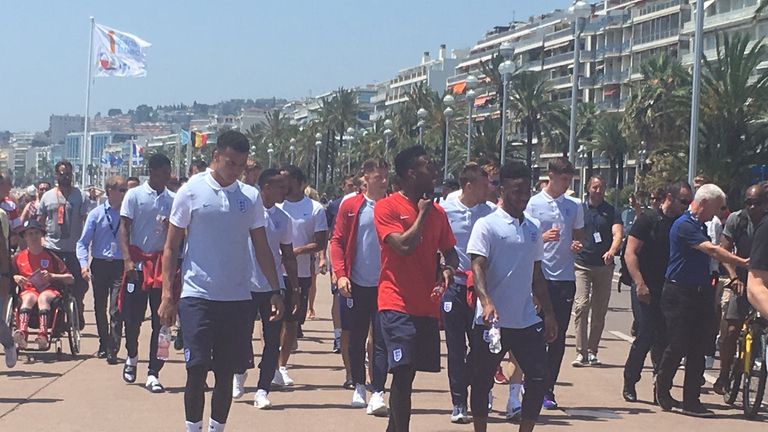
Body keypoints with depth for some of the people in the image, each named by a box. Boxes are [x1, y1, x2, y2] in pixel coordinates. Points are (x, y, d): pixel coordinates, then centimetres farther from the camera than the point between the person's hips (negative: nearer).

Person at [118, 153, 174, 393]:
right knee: (132, 315, 4)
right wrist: (128, 260, -12)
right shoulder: (134, 195, 0)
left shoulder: (172, 199, 7)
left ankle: (153, 373, 2)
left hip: (162, 261, 2)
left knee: (160, 319, -2)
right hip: (137, 260, -2)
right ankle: (132, 357, 32)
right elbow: (124, 228, -2)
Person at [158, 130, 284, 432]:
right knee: (197, 370, -5)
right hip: (197, 296, -3)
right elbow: (171, 248, 0)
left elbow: (261, 248, 12)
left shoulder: (251, 197, 6)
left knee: (226, 373, 9)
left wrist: (276, 291, 5)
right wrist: (167, 295, -7)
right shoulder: (191, 192, -3)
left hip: (238, 299, 3)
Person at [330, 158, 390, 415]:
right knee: (357, 338, 11)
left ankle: (377, 394, -5)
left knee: (381, 340, -4)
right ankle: (358, 387, 26)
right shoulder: (350, 206, 1)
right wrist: (340, 274, -8)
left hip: (385, 285, -1)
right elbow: (337, 241, 2)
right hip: (357, 285, 1)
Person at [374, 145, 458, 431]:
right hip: (398, 303, -6)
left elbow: (450, 251, 18)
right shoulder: (387, 207, -6)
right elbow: (404, 246, -17)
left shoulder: (437, 212, 12)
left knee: (408, 373, 12)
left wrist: (447, 269, -3)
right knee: (403, 371, -14)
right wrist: (422, 213, -7)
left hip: (427, 305, 6)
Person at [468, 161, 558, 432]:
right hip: (492, 321, -5)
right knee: (482, 382, 5)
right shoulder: (487, 226, -7)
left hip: (527, 320, 5)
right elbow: (478, 267, -17)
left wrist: (548, 313, 15)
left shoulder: (533, 228, 13)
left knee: (539, 379, 1)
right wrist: (486, 302, -32)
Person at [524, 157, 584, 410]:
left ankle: (547, 389, 11)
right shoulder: (534, 203, 0)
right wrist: (544, 237, -19)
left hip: (565, 277, 3)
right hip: (539, 276, -3)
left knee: (558, 335, 4)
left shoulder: (575, 206, 10)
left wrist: (577, 244, -2)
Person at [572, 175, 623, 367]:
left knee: (599, 310, 7)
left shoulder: (611, 212, 6)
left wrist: (612, 251, -26)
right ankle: (581, 352, -15)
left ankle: (592, 352, 17)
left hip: (604, 266, 2)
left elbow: (618, 234, -7)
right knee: (581, 305, -14)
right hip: (582, 264, -2)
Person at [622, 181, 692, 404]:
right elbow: (630, 253, -8)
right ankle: (629, 383, 7)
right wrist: (640, 284, -17)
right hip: (646, 290, -5)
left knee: (664, 338, 2)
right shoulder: (648, 219, -4)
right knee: (646, 336, -8)